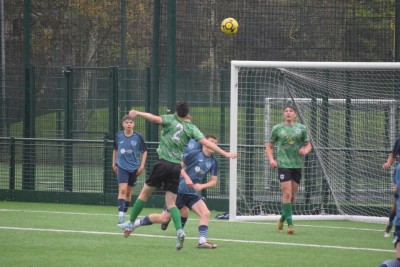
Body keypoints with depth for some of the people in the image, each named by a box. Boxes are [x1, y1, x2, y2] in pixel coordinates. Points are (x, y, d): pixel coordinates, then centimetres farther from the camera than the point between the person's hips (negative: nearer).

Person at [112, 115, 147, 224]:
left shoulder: (138, 137, -5)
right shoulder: (118, 136, -1)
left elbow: (144, 151, 5)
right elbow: (115, 150, 15)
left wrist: (142, 166, -1)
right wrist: (114, 164, 15)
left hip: (134, 168, 1)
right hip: (122, 167, -1)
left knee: (128, 192, 9)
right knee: (122, 190, -16)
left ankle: (124, 213, 21)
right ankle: (120, 215, -20)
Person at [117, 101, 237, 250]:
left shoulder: (170, 120, 1)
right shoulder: (191, 128, 6)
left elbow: (155, 118, -18)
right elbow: (206, 143, 0)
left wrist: (138, 113, -26)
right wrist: (225, 154, 2)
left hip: (163, 163, -3)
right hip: (177, 167, 3)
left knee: (144, 193, 13)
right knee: (171, 203, 6)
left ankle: (130, 223, 20)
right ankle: (179, 230, -16)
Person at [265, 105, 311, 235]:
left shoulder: (301, 128, 8)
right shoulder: (277, 128, 4)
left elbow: (308, 145, 15)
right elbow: (269, 146, 11)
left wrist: (305, 150, -8)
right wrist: (271, 159, -5)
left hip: (297, 165, 3)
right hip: (283, 164, -3)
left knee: (292, 196, 7)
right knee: (287, 194, -13)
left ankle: (282, 219, 27)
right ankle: (290, 223, -11)